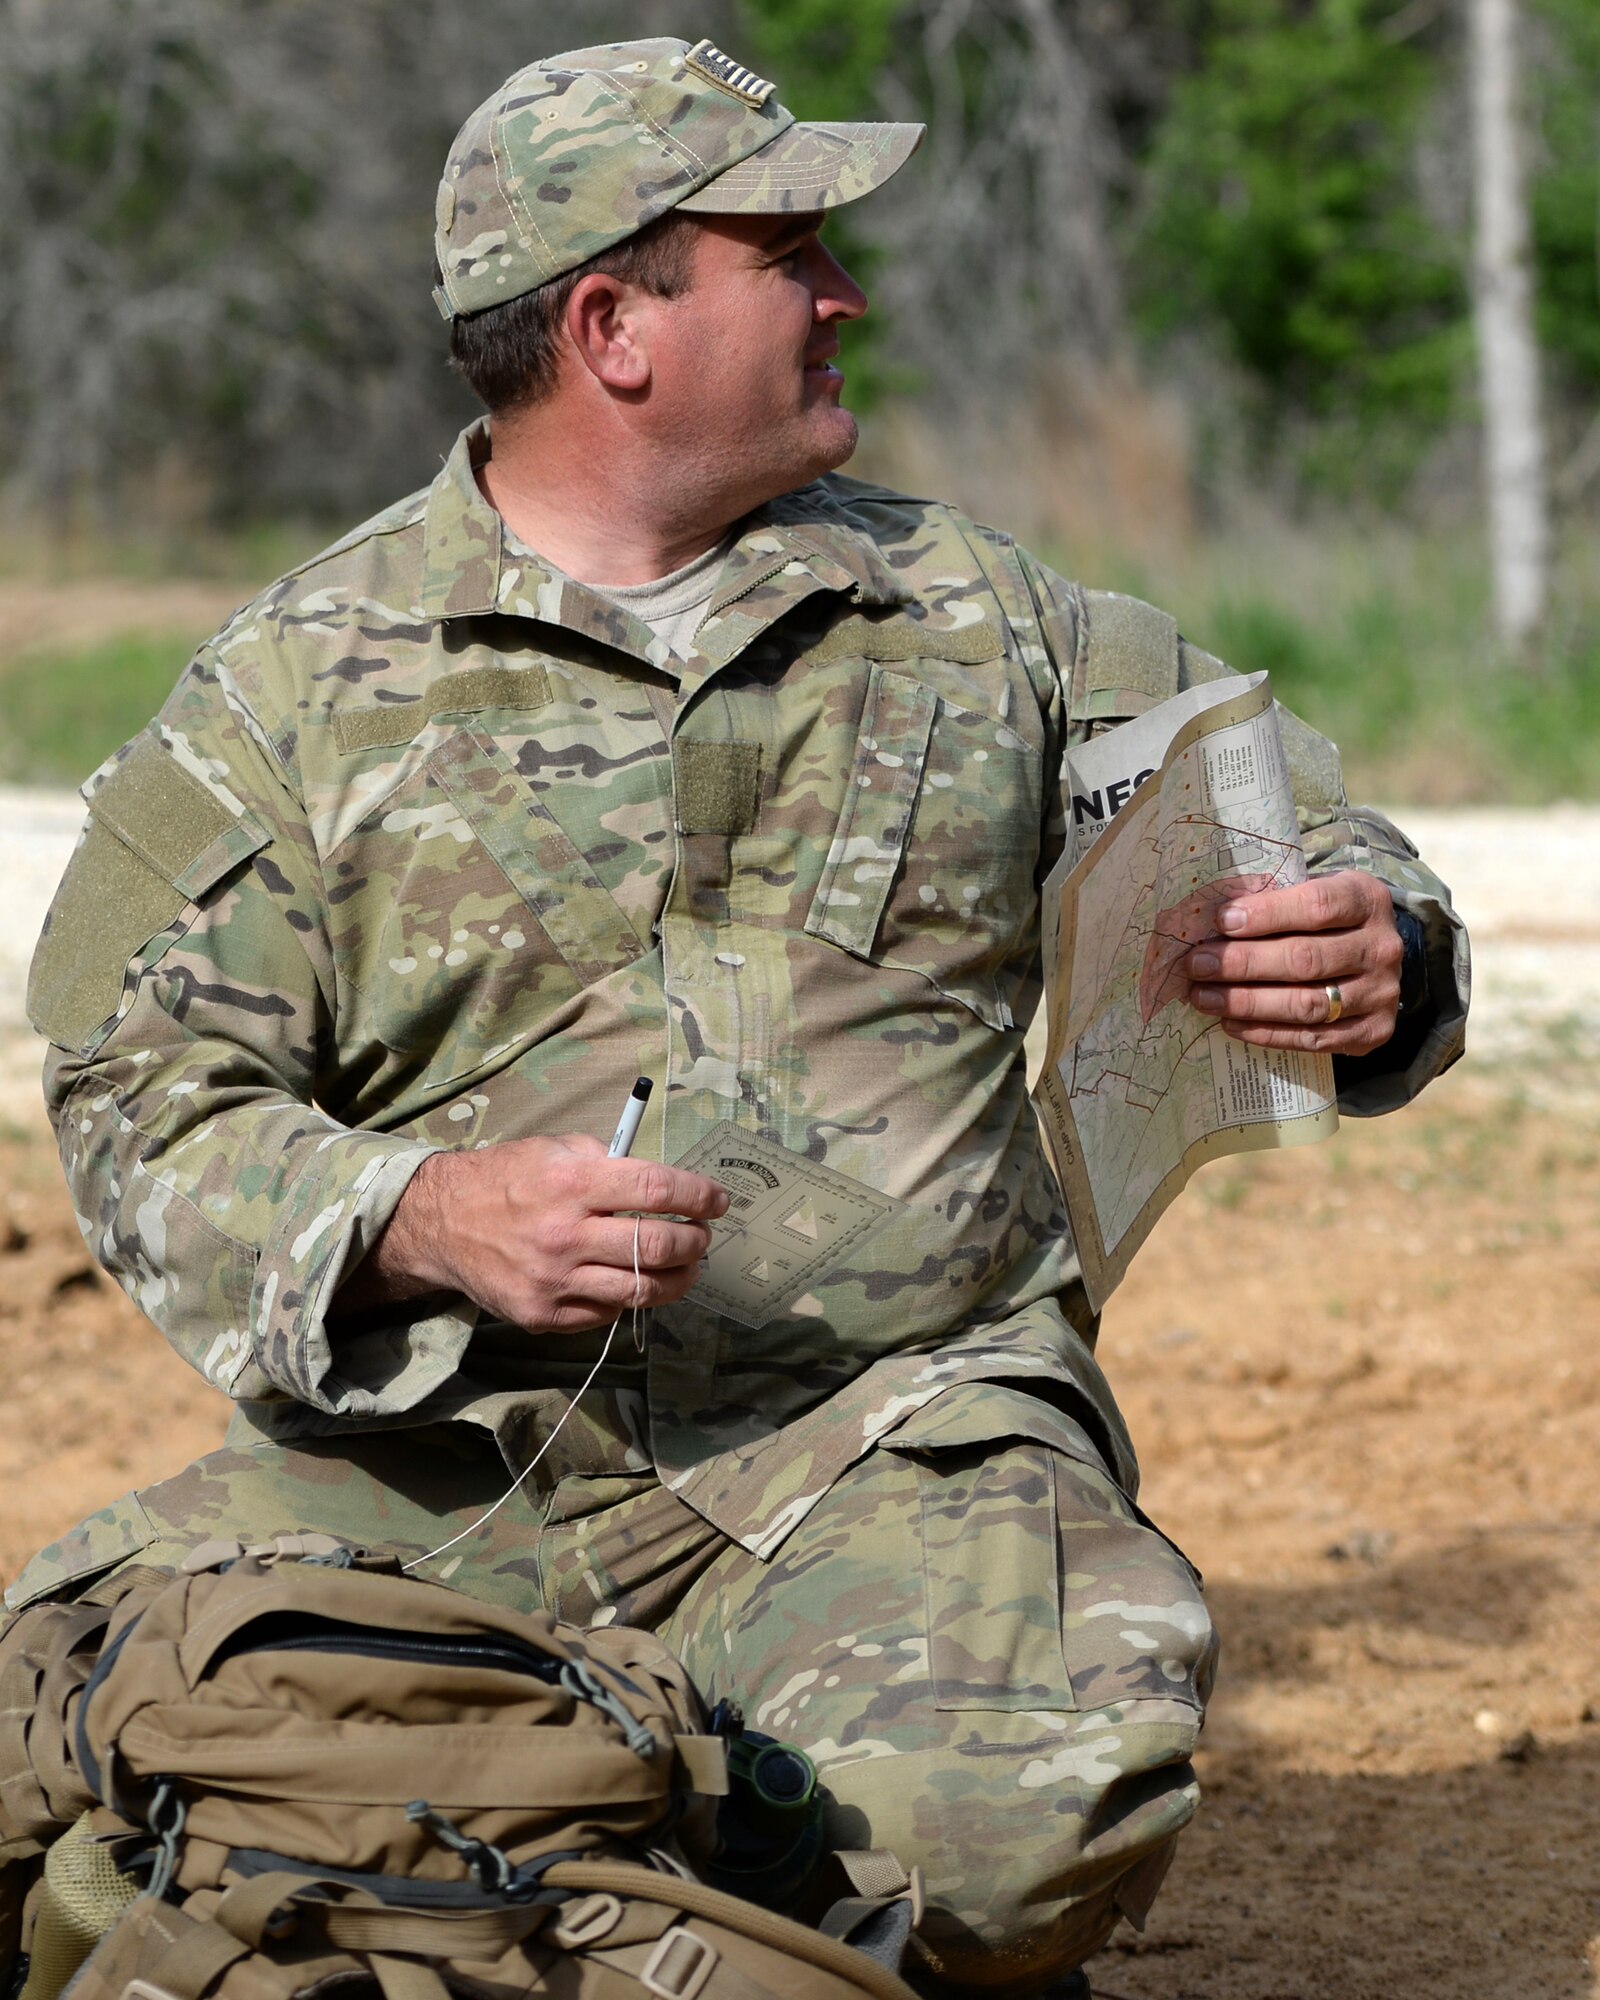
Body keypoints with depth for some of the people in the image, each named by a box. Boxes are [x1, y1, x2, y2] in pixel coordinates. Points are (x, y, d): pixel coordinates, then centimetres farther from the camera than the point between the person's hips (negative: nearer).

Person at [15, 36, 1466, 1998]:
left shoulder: (971, 617, 15)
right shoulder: (302, 683, 7)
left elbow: (1288, 824, 21)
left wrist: (1374, 955, -5)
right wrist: (421, 1223, -19)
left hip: (897, 1434, 1)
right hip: (436, 1453, 0)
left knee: (1049, 1792, -33)